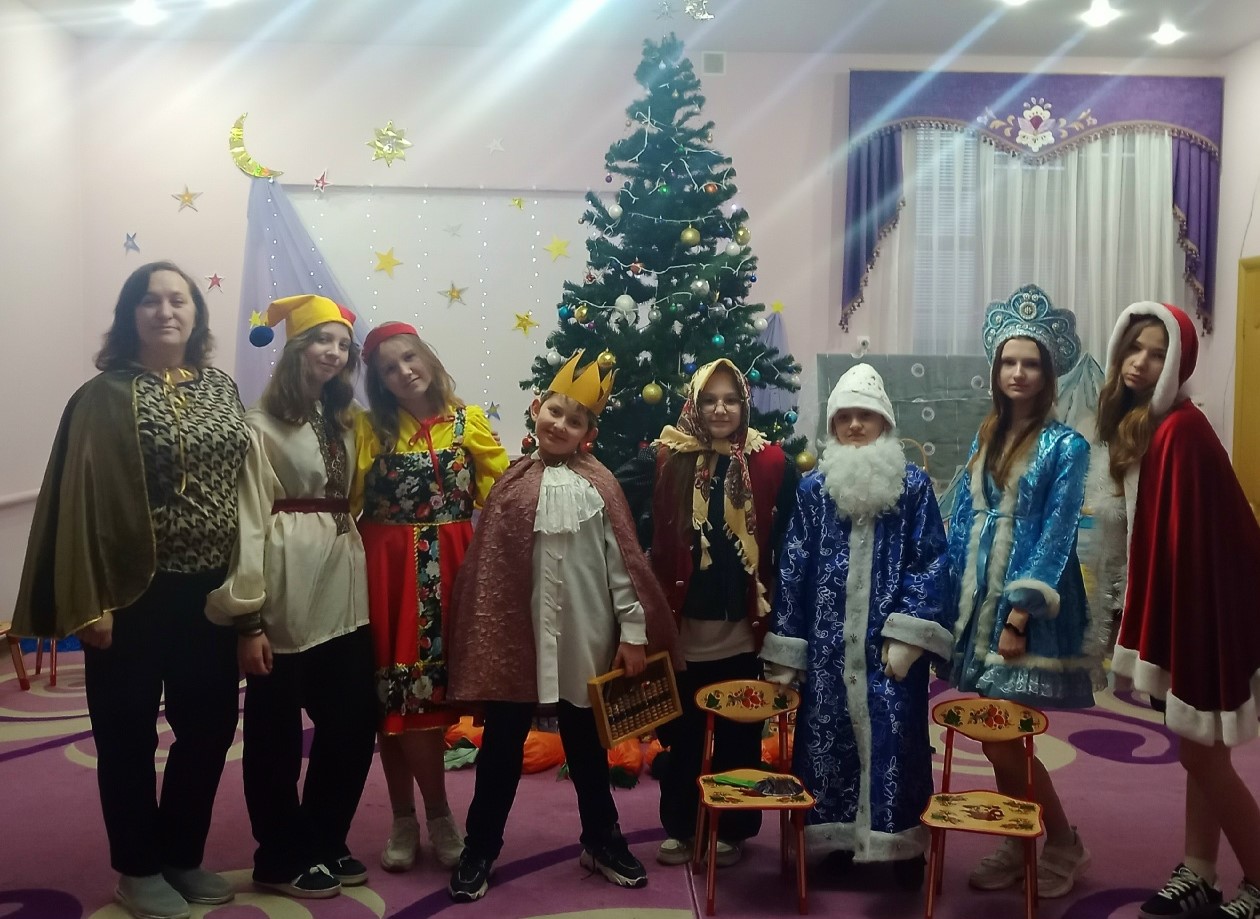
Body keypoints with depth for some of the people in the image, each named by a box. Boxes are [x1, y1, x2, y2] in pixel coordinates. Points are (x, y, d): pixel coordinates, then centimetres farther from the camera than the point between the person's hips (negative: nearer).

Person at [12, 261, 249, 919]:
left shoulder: (221, 388, 7)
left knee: (210, 726, 12)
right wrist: (89, 600, -16)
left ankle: (183, 856, 31)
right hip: (134, 593, -5)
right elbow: (80, 500, -11)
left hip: (211, 591, 5)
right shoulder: (105, 397, -8)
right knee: (129, 734, 9)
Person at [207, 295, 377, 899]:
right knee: (277, 732, 5)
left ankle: (324, 841, 31)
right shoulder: (261, 426, -6)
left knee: (355, 725, 12)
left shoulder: (345, 423, 15)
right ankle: (281, 858, 22)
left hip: (344, 597, 7)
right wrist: (247, 619, -17)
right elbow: (248, 522, -12)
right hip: (286, 596, -7)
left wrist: (364, 588, 7)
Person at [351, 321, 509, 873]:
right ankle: (437, 816, 15)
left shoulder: (468, 422, 5)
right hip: (387, 569, 0)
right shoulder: (369, 427, 4)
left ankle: (406, 817, 19)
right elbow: (345, 500, -4)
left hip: (448, 569, 0)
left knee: (428, 692, 3)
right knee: (396, 695, 0)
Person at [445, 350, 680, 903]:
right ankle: (480, 849, 24)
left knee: (586, 743, 16)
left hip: (584, 636, 0)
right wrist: (481, 635, -2)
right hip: (517, 632, 0)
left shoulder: (599, 484, -1)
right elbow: (485, 564, 1)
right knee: (502, 742, 10)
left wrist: (633, 632, -4)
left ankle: (602, 841, 33)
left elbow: (622, 560, -2)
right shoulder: (510, 483, 0)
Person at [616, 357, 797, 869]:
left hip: (742, 629, 0)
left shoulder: (771, 464, -2)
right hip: (680, 625, 0)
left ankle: (733, 830, 28)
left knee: (739, 734, 11)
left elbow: (789, 540, -2)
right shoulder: (663, 459, -2)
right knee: (681, 731, 13)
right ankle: (677, 826, 29)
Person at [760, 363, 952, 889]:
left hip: (889, 640, -2)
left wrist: (908, 636, -12)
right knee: (827, 732, 6)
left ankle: (901, 843, 12)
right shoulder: (813, 489, 6)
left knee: (893, 735, -1)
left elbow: (931, 563, -3)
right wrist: (786, 647, 1)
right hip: (828, 642, 2)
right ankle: (835, 835, 22)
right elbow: (793, 567, 5)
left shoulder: (913, 485, 1)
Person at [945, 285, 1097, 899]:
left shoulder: (1065, 446, -8)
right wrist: (953, 600, 6)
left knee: (1004, 739, -5)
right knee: (994, 737, 10)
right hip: (979, 601, 6)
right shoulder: (985, 439, 10)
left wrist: (1020, 617, -18)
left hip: (1027, 606, -6)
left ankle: (1065, 846, 17)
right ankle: (1017, 844, 26)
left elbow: (1055, 538, -13)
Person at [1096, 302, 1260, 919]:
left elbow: (1193, 536, -23)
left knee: (1202, 753, 2)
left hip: (1198, 608, -9)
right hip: (1171, 604, 9)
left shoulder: (1181, 430, -20)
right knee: (1198, 752, 16)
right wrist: (1147, 624, 14)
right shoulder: (1136, 425, 8)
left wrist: (1172, 629, -21)